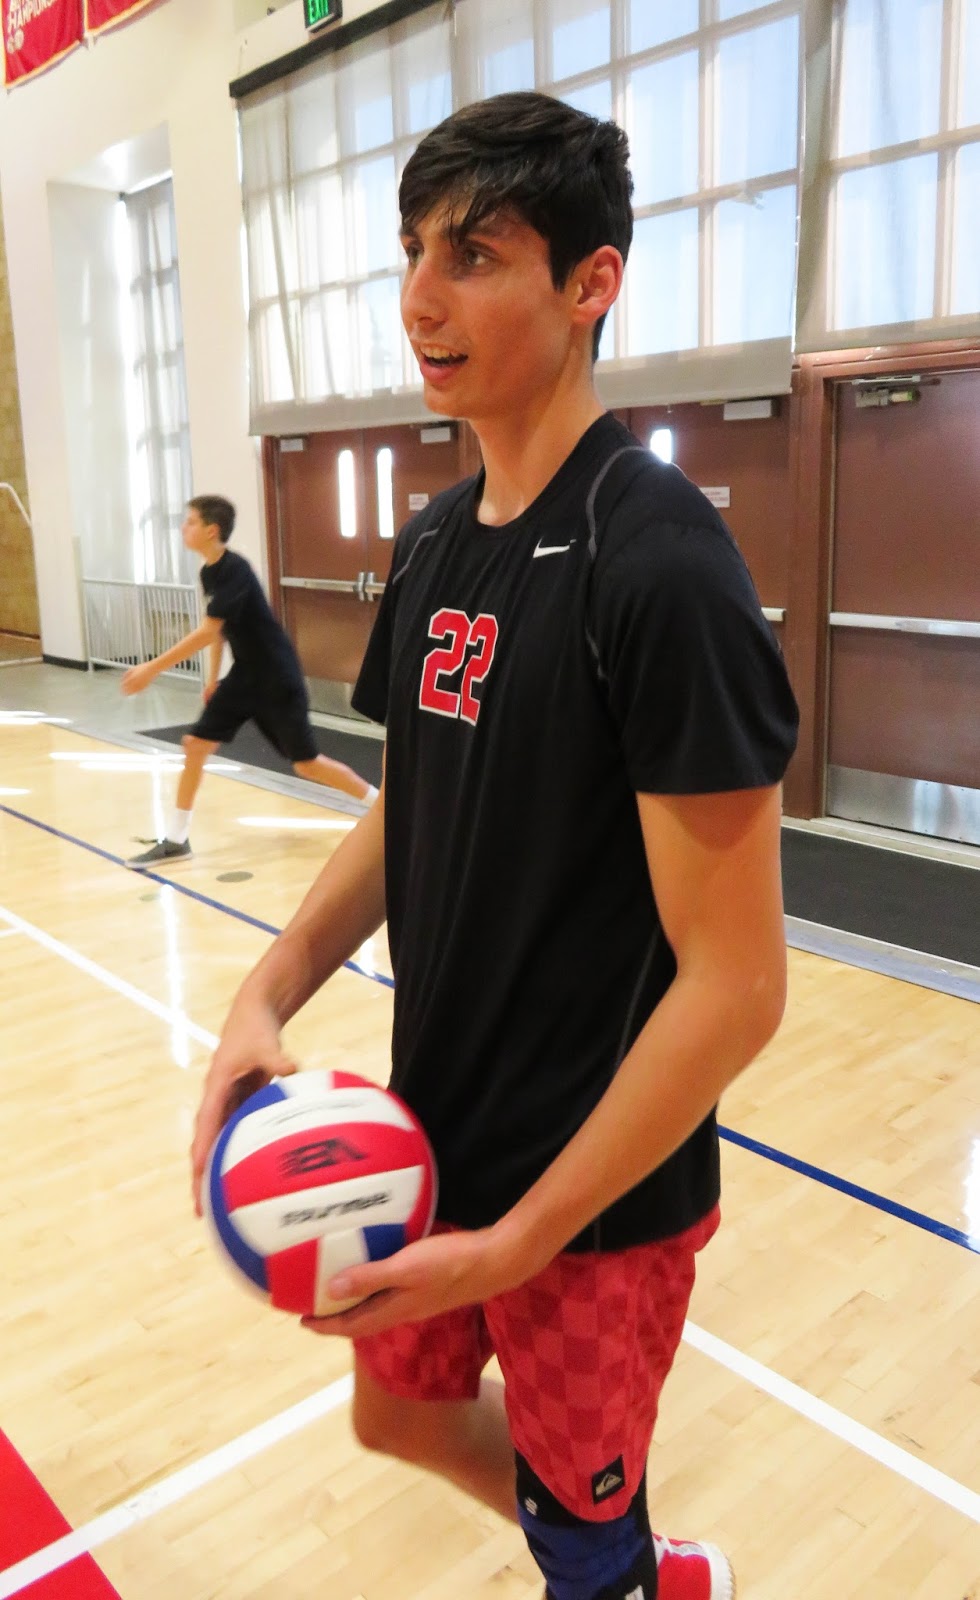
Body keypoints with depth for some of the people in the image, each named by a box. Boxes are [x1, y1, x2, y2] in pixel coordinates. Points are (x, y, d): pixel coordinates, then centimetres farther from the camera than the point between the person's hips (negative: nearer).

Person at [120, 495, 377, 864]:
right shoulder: (208, 571, 5)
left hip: (277, 678, -8)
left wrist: (153, 668, -26)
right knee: (195, 743, 2)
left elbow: (207, 632, -27)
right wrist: (213, 677, 17)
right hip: (245, 675, 8)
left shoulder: (235, 570, -23)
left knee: (306, 763, -1)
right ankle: (175, 840, 11)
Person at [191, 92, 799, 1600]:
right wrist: (268, 994, -5)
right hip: (435, 1141, 8)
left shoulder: (658, 559, -23)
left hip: (596, 1200, -7)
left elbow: (735, 985, -23)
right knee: (401, 1411, 28)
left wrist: (521, 1240, -19)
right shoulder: (433, 542, 1)